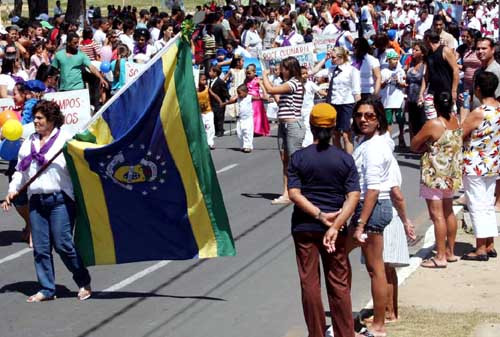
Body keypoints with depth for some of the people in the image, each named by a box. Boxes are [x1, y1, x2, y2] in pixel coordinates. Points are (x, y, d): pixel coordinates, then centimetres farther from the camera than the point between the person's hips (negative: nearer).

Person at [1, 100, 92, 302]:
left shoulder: (66, 139, 0)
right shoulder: (29, 143, 17)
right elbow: (21, 171, 18)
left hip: (60, 199, -6)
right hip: (36, 200, 6)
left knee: (63, 244, -7)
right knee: (40, 248, 3)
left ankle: (84, 283, 11)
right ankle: (46, 289, 12)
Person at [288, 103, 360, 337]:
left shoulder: (299, 158, -6)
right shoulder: (345, 159, -4)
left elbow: (294, 193, -13)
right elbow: (353, 196, -12)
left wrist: (320, 215, -13)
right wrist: (335, 225, -17)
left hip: (304, 227, 0)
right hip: (335, 229, 1)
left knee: (310, 283, 7)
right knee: (339, 283, 10)